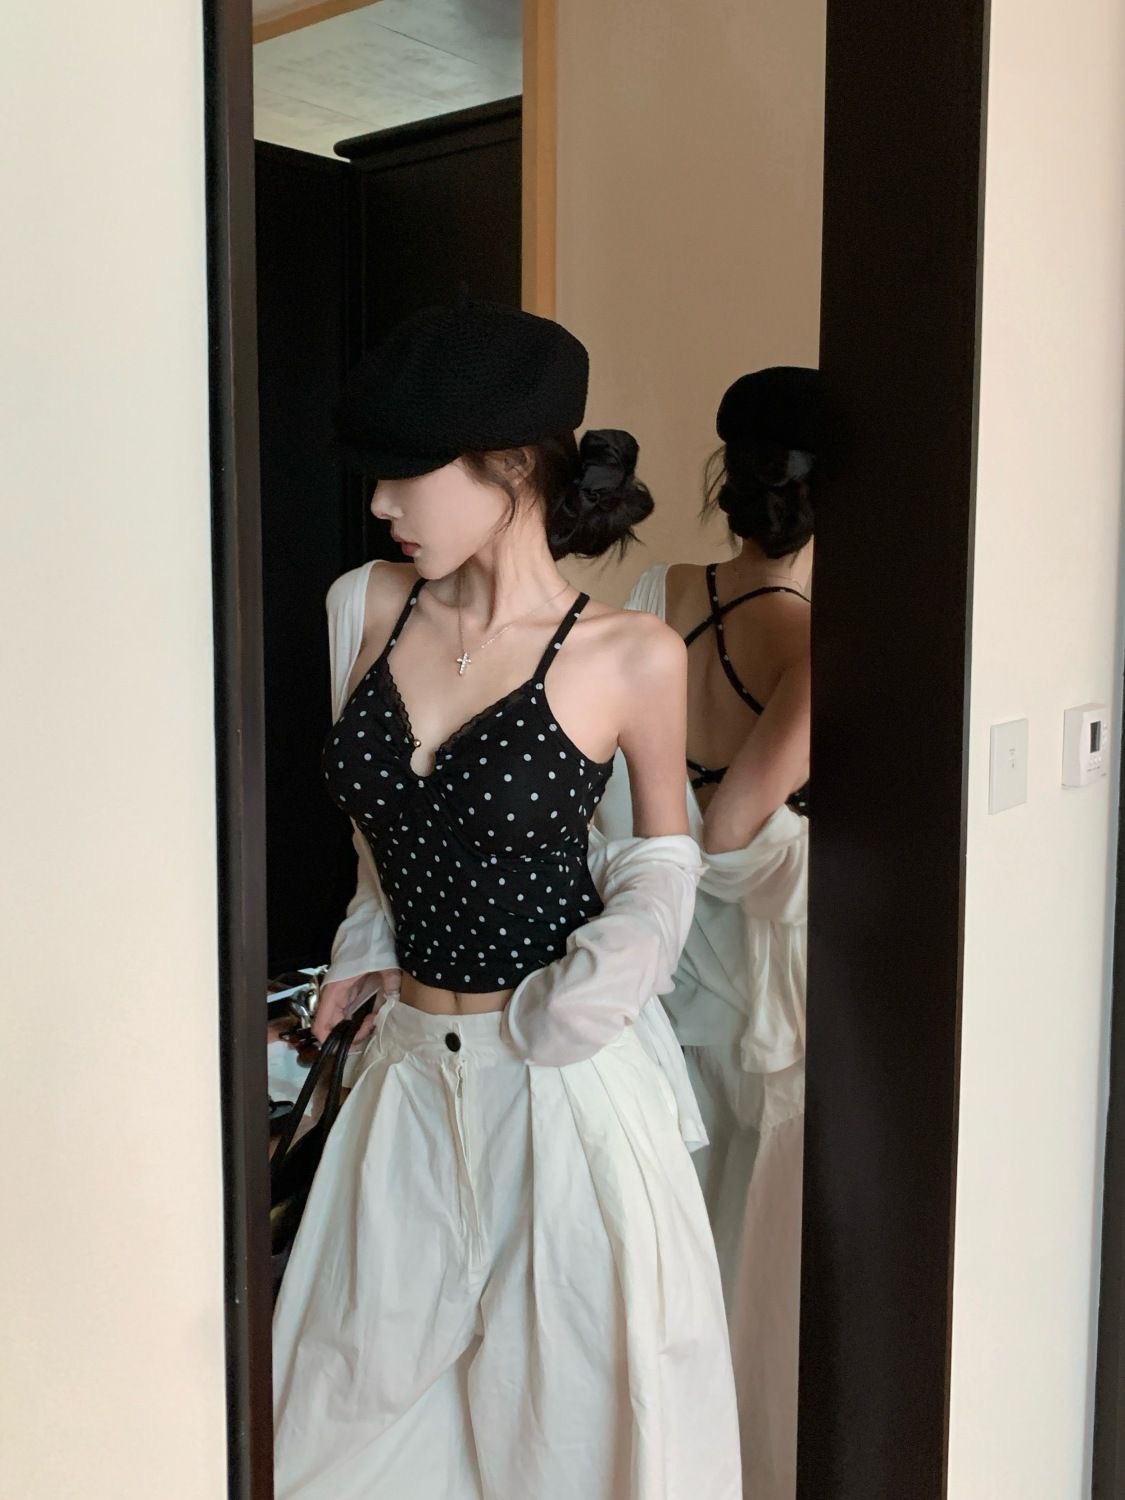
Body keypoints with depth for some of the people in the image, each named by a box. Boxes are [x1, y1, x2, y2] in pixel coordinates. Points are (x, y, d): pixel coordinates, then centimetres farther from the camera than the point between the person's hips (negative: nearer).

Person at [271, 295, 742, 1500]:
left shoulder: (632, 658, -13)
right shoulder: (366, 606, -2)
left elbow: (665, 845, 4)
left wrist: (626, 953, -12)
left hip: (566, 1079, -4)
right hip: (412, 1068, 5)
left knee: (579, 1394, 14)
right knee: (367, 1385, 20)